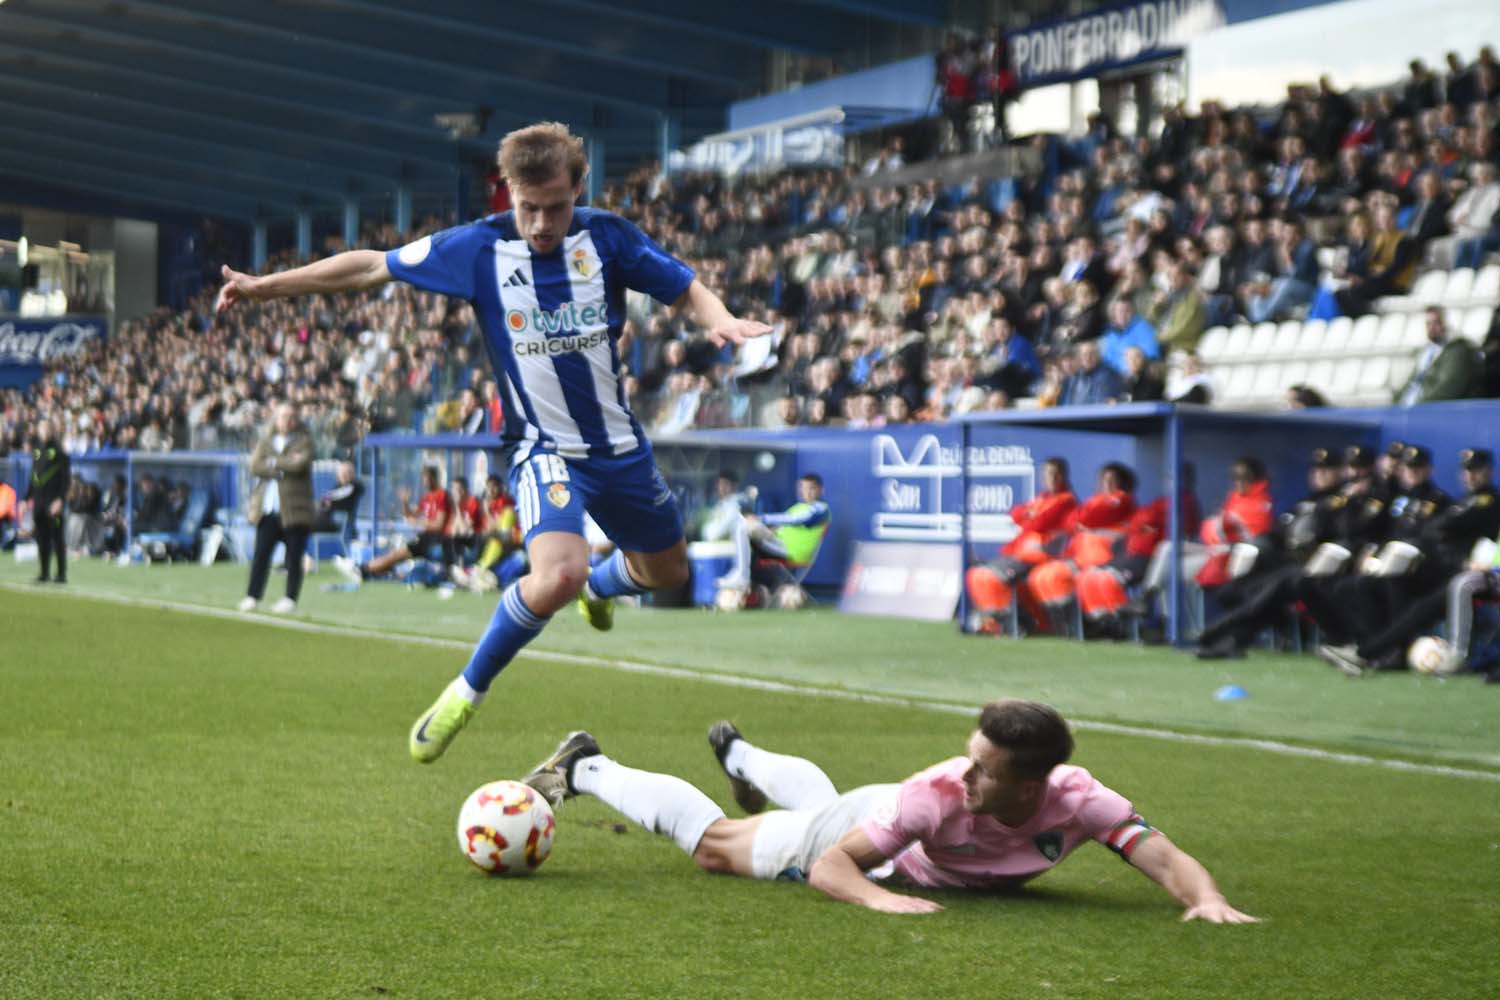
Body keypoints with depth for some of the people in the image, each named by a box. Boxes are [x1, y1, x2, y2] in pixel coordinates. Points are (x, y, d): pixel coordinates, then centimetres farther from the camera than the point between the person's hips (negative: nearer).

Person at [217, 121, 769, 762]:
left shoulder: (608, 238, -7)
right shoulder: (478, 248, -10)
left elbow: (686, 290, 0)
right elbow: (370, 267, -3)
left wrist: (720, 320, -23)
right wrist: (261, 286, -2)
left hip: (620, 445, 4)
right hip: (544, 450, -4)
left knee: (667, 571, 22)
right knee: (557, 575, -31)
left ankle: (598, 587, 59)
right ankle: (467, 692, -9)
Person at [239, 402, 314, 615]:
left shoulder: (304, 441, 5)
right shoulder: (266, 442, 15)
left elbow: (300, 464, -14)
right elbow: (255, 466, -2)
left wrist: (273, 462, -4)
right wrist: (284, 467, -10)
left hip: (294, 509, -3)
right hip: (267, 509, 3)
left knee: (294, 558, -2)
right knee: (261, 554, -2)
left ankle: (290, 598, 5)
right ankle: (252, 597, 2)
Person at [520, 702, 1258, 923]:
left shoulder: (1079, 802, -43)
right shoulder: (935, 793, -47)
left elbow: (1167, 858, -44)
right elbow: (830, 867, -42)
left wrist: (1204, 896, -65)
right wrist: (878, 899, -62)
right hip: (861, 831, -4)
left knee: (819, 803, 37)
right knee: (711, 844, 12)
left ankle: (739, 755, 69)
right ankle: (584, 770, 35)